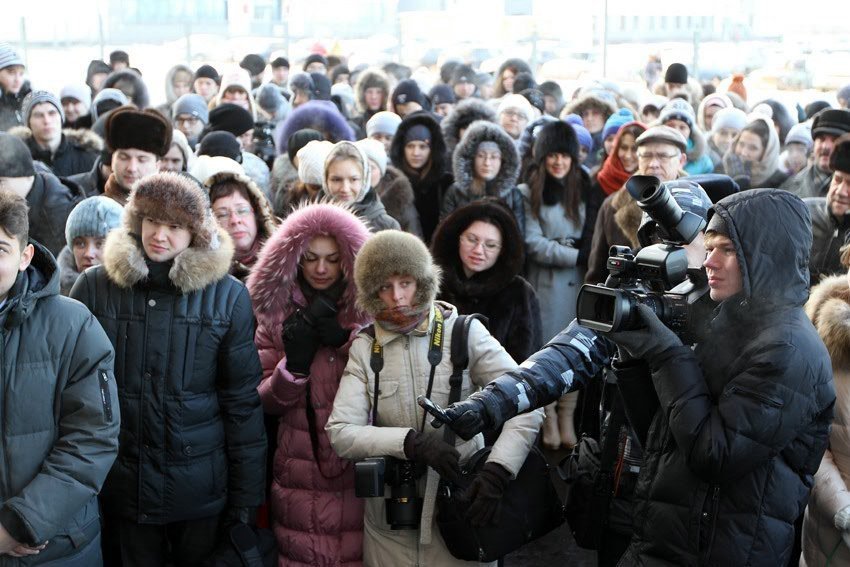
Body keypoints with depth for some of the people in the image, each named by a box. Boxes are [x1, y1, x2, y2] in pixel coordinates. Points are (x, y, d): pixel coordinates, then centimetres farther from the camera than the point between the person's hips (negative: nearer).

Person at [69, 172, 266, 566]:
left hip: (200, 486, -1)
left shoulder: (228, 297, -5)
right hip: (122, 485, 1)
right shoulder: (94, 288, -3)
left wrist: (246, 496, -4)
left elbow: (242, 400, -3)